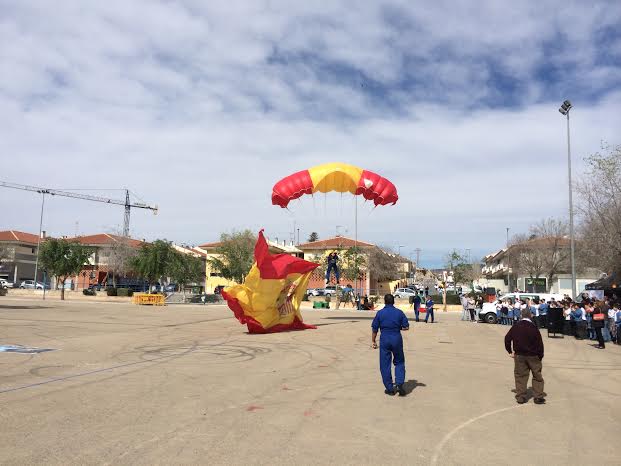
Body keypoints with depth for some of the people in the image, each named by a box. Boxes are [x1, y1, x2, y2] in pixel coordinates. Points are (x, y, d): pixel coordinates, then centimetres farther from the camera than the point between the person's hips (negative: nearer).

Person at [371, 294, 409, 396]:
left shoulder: (380, 313, -3)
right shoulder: (399, 312, 0)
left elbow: (374, 329, -2)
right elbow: (406, 327, 3)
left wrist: (373, 341, 8)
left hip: (384, 339, -1)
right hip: (397, 339, 1)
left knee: (385, 365, 7)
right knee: (399, 362, 16)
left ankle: (390, 388, 11)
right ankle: (400, 384, 0)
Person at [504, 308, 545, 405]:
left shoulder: (515, 327, -1)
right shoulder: (533, 328, -11)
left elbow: (507, 338, 3)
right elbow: (540, 343, -10)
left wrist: (510, 351, 11)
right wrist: (540, 356, 1)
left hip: (519, 355, 2)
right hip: (533, 356, -2)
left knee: (520, 376, 8)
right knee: (537, 376, 11)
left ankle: (520, 397, 8)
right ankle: (538, 397, 11)